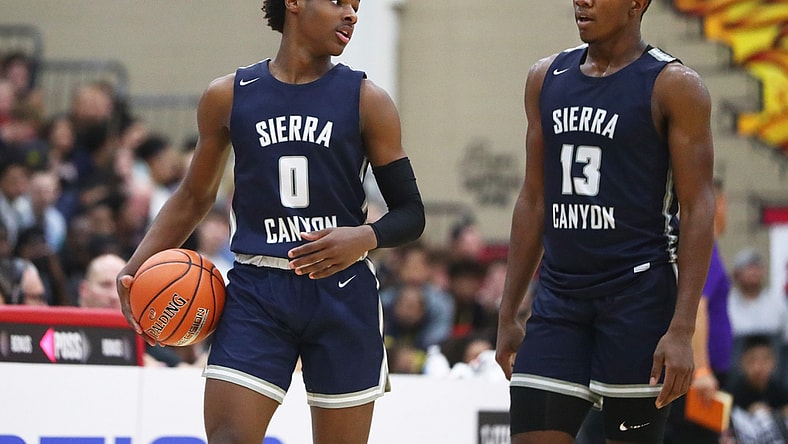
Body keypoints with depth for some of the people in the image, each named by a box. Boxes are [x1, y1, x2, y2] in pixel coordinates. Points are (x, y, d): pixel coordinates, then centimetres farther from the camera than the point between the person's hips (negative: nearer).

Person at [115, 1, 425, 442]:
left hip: (341, 294, 0)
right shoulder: (229, 96, 6)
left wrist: (364, 237, -19)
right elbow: (195, 195, 19)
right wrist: (135, 270, 8)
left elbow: (410, 214, 3)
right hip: (256, 293, 0)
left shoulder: (366, 101, 2)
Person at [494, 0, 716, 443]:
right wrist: (508, 314, 14)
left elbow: (698, 210, -8)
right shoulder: (546, 79, 12)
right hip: (558, 296, 5)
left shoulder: (675, 86, -4)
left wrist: (682, 329, -17)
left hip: (638, 294, -5)